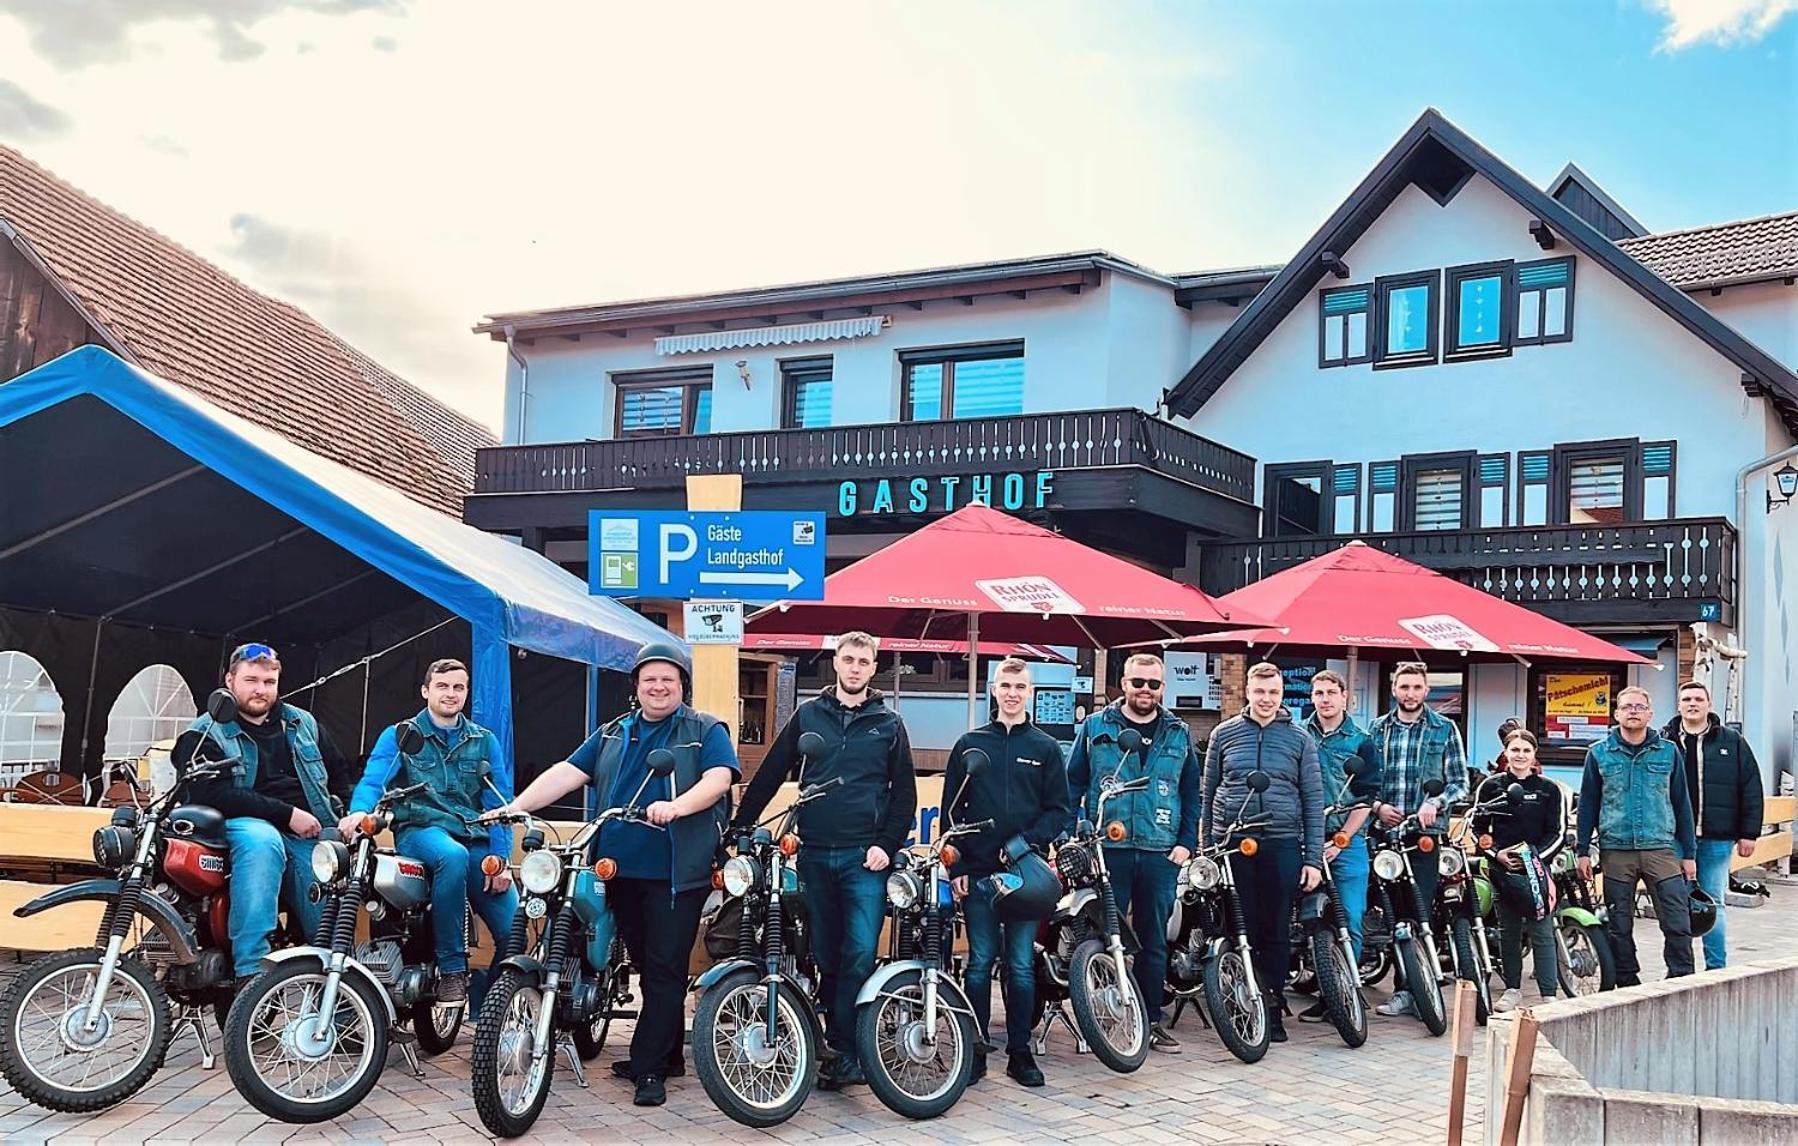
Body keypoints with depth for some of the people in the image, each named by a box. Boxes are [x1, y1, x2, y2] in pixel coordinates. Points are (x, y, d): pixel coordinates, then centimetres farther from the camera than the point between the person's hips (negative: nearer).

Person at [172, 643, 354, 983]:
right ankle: (250, 973, -42)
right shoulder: (205, 735, 6)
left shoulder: (302, 723, 22)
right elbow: (214, 793, -11)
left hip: (309, 833, 4)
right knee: (261, 842, -40)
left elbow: (340, 771, 33)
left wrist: (343, 815, 15)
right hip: (248, 824, -4)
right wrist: (287, 815, -16)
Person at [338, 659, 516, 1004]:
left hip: (476, 839, 3)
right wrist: (359, 811, -29)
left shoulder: (484, 741, 18)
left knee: (514, 930, -14)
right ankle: (451, 969, -29)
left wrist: (502, 858, -5)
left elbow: (499, 805, 10)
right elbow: (373, 780, -6)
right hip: (421, 831, -3)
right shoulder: (399, 736, 12)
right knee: (452, 856, -41)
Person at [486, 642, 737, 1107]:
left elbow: (718, 779, -14)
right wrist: (514, 808, -5)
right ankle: (669, 1055, 25)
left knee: (665, 970, -4)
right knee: (646, 965, 13)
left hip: (676, 874, -5)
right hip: (623, 871, 5)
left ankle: (649, 1068, 0)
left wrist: (676, 806, -32)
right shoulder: (612, 734, 17)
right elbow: (566, 773, 8)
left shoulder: (706, 731, 2)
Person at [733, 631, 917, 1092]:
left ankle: (844, 1049, -6)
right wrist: (739, 826, 4)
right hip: (815, 854, 2)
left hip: (865, 858, -2)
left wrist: (887, 845, -5)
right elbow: (770, 774, 10)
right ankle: (842, 1046, 19)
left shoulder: (888, 723, 7)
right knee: (825, 954, 8)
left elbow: (905, 793, 7)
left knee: (860, 954, -11)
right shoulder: (808, 716, 10)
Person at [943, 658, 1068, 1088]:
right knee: (980, 963, 2)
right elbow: (951, 808, 7)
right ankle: (975, 1051, 9)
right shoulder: (970, 745, 9)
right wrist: (956, 866, -2)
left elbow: (1058, 810, 4)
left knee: (1022, 966, 3)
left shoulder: (1045, 748, 8)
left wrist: (1024, 843, -12)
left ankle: (1020, 1052, 10)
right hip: (977, 872, 0)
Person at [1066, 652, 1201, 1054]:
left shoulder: (1179, 734, 10)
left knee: (1153, 941, 9)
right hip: (1106, 850, -2)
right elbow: (1073, 785, 5)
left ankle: (1151, 1020, 17)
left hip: (1161, 854, 2)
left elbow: (1192, 794, 13)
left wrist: (1187, 843, 2)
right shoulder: (1095, 728, 4)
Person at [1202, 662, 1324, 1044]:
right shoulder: (1224, 734, 8)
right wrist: (1206, 848, 7)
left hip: (1282, 844, 0)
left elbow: (1313, 800, 5)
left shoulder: (1300, 739, 6)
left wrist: (1313, 859, 0)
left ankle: (1273, 1009, 13)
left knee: (1277, 930, 4)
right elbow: (1209, 794, 11)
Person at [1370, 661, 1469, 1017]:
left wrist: (1435, 803, -13)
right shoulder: (1377, 729, 12)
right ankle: (1409, 988, 10)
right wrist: (1377, 805, -4)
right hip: (1384, 830, 3)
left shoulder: (1445, 729, 6)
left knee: (1418, 911, -7)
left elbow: (1460, 783, 5)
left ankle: (1408, 989, -2)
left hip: (1425, 831, -2)